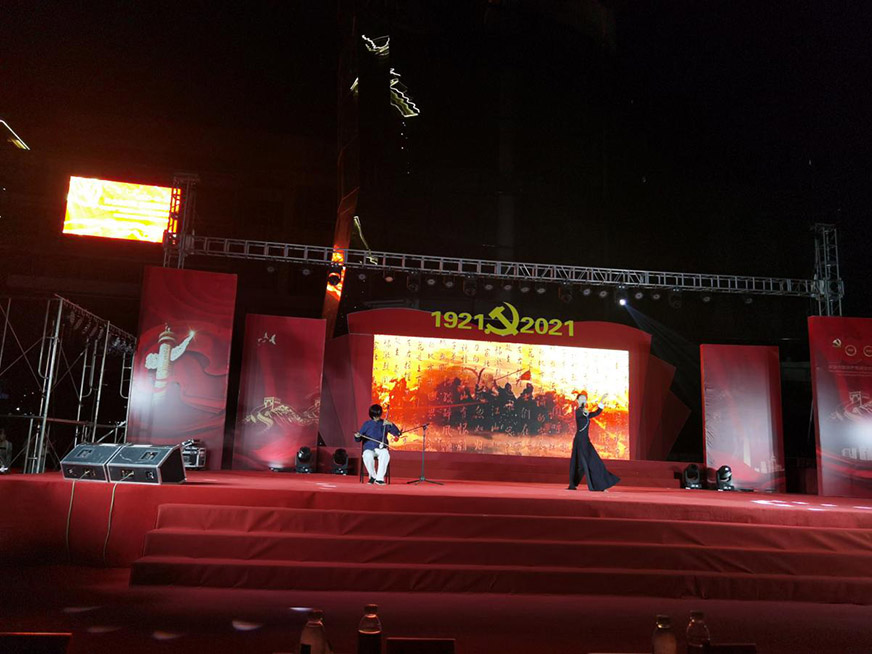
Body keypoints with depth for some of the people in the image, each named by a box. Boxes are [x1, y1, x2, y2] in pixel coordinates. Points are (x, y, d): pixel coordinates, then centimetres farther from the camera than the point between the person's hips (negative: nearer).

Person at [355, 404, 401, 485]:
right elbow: (358, 439, 11)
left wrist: (390, 424, -17)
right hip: (369, 448, 0)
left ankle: (379, 478, -28)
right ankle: (373, 476, -9)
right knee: (368, 456, -35)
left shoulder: (384, 424, 9)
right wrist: (357, 436, -14)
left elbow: (397, 433, -1)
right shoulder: (367, 424, 10)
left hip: (381, 449, 0)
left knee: (385, 454, -36)